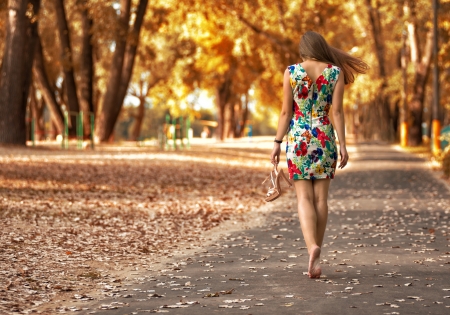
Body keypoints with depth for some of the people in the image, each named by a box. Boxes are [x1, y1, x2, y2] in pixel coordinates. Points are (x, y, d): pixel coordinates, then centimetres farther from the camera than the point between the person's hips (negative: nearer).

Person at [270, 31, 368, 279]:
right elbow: (337, 111, -6)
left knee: (304, 198, 0)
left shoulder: (291, 72, -2)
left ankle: (312, 247, -25)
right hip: (325, 139, 1)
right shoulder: (336, 72, 0)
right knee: (321, 198, 8)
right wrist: (342, 145, -4)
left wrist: (277, 143, 3)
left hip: (298, 139, -1)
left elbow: (286, 111, -3)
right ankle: (315, 257, 12)